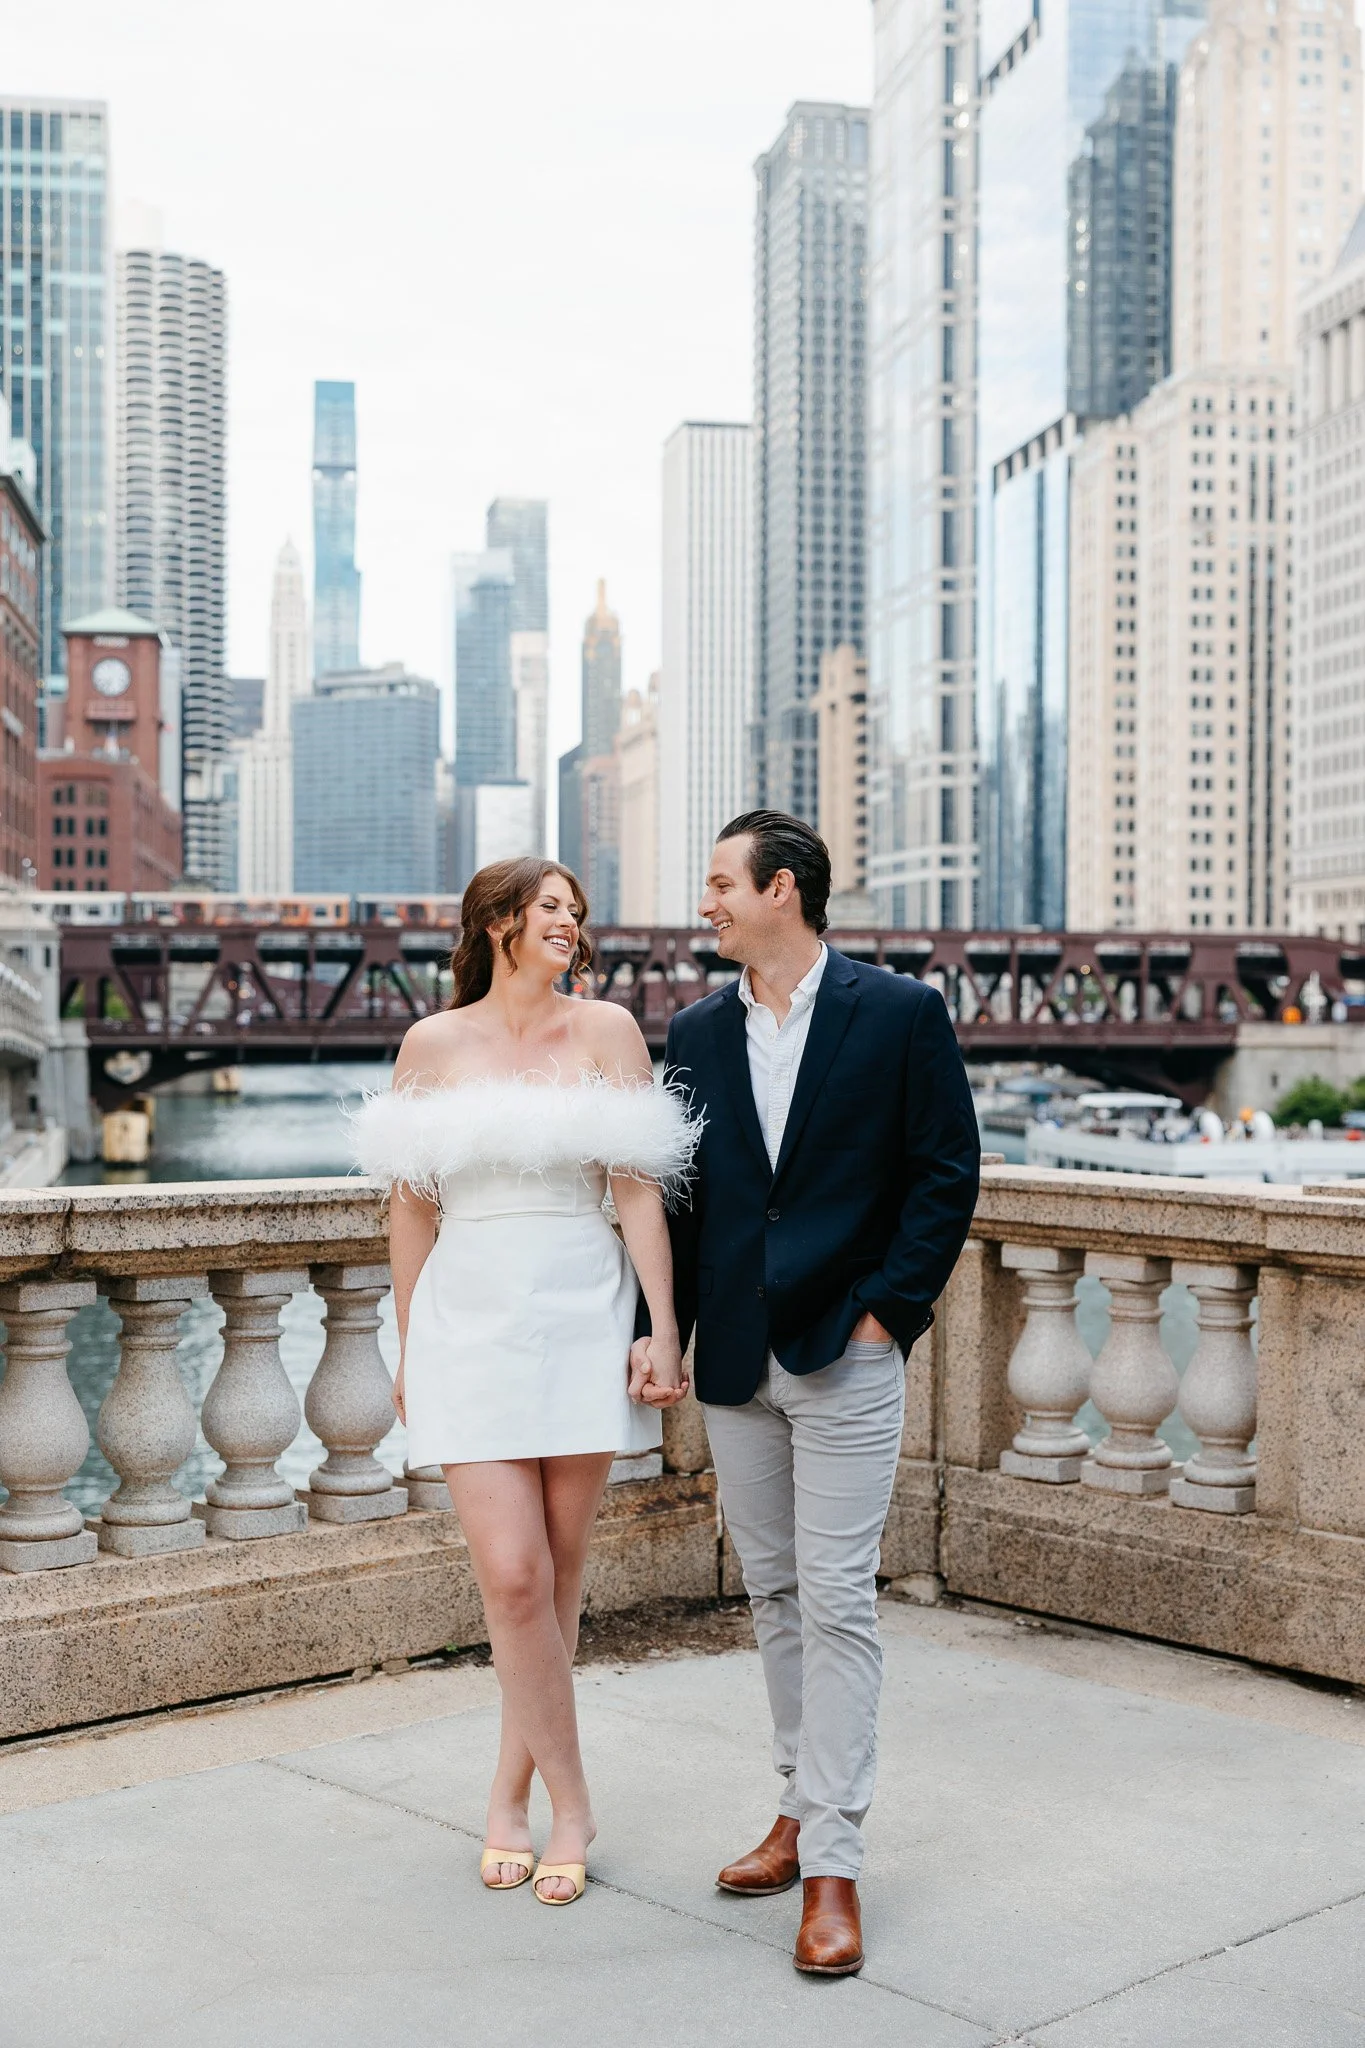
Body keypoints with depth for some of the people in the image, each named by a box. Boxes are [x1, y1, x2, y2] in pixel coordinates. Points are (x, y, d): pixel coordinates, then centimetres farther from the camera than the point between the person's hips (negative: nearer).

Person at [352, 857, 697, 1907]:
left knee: (560, 1575, 6)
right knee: (512, 1576, -8)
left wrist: (664, 1330, -5)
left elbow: (638, 1190, 1)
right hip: (472, 1317, 0)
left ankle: (512, 1789, 23)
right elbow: (413, 1207, 9)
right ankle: (569, 1800, 9)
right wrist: (409, 1350, 10)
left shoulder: (606, 1030, 3)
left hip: (584, 1317, 1)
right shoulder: (435, 1044, 5)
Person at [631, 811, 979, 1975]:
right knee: (773, 1593, 14)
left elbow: (947, 1172, -4)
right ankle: (803, 1809, 28)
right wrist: (657, 1329, 3)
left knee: (836, 1603, -4)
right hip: (736, 1358, 5)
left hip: (847, 1355, -5)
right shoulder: (696, 1032, 8)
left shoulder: (901, 1014, -5)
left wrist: (889, 1308, -10)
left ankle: (833, 1866, 2)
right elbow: (678, 1190, 11)